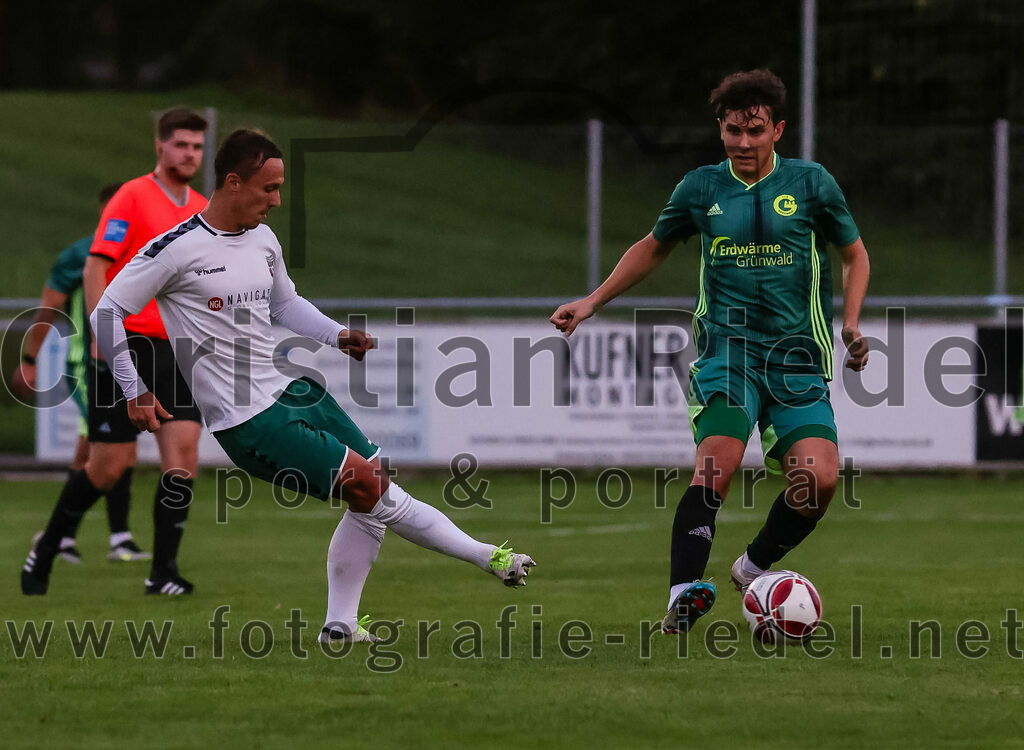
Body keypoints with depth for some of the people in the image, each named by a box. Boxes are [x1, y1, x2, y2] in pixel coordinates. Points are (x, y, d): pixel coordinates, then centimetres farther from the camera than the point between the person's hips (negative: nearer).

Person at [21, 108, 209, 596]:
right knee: (108, 465, -4)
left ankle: (163, 571, -7)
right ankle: (44, 552, 16)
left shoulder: (204, 212, 13)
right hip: (127, 347, -5)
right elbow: (95, 268, -10)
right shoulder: (132, 198, -5)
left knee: (183, 453, -11)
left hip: (177, 351, 5)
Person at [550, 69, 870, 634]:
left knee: (818, 477, -17)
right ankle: (685, 591, -28)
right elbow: (653, 248, 25)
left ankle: (754, 570, 9)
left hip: (798, 355, 1)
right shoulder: (701, 188, 8)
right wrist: (592, 302, 20)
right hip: (726, 348, -1)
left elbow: (855, 254, 16)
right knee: (719, 461, -26)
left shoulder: (811, 184, 4)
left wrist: (851, 322, 1)